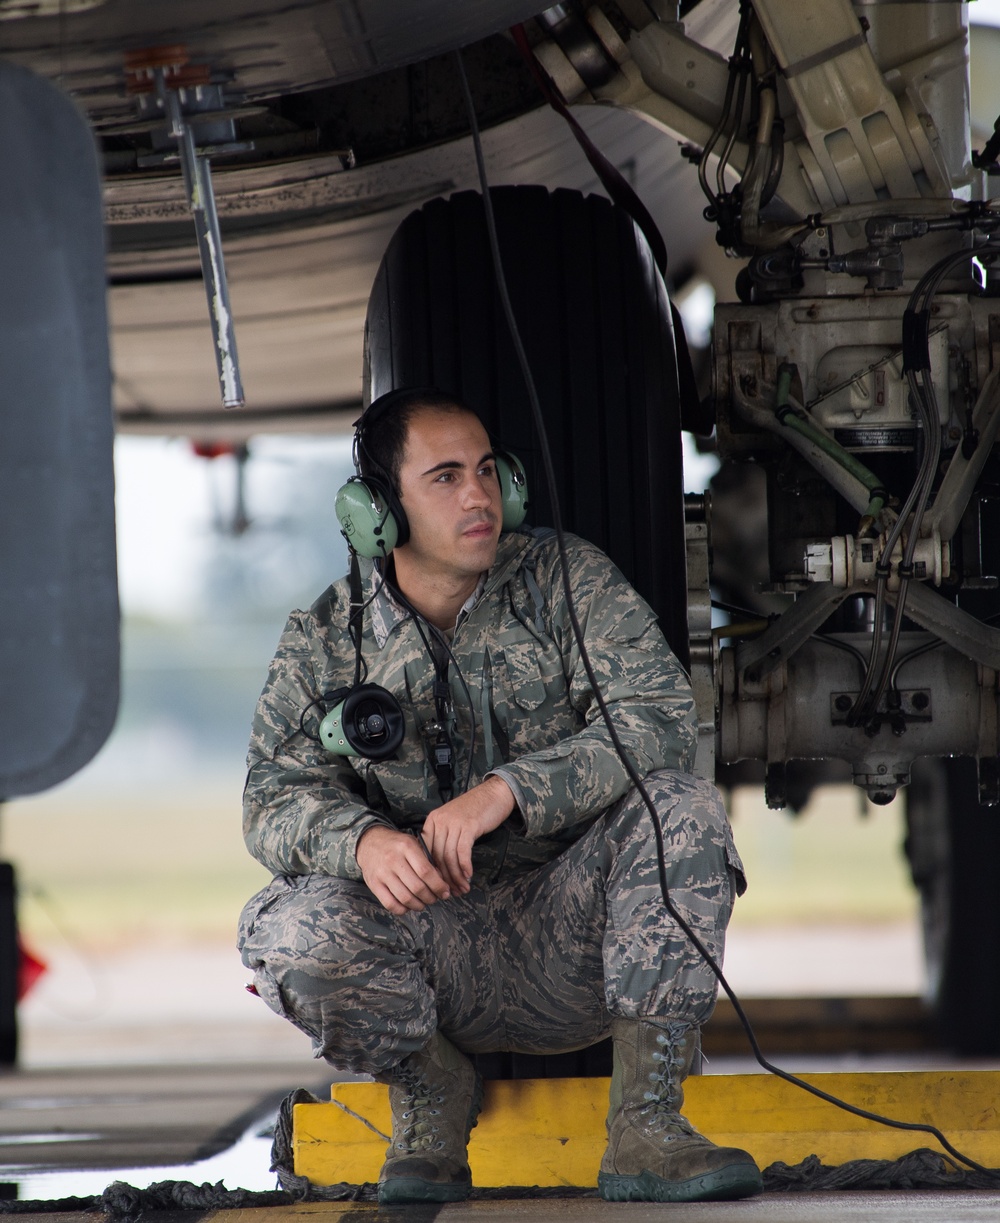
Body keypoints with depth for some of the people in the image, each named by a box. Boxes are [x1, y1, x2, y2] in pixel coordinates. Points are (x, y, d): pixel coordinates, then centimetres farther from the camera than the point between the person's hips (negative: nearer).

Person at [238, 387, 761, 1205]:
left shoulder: (564, 579, -1)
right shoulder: (324, 643, 3)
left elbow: (659, 716, -15)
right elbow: (276, 801, -5)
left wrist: (505, 791, -29)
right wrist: (362, 840, -30)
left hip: (572, 941, 0)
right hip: (430, 947, 0)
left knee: (680, 808, -27)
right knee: (286, 930, -28)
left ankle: (646, 1125, -23)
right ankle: (434, 1090, 2)